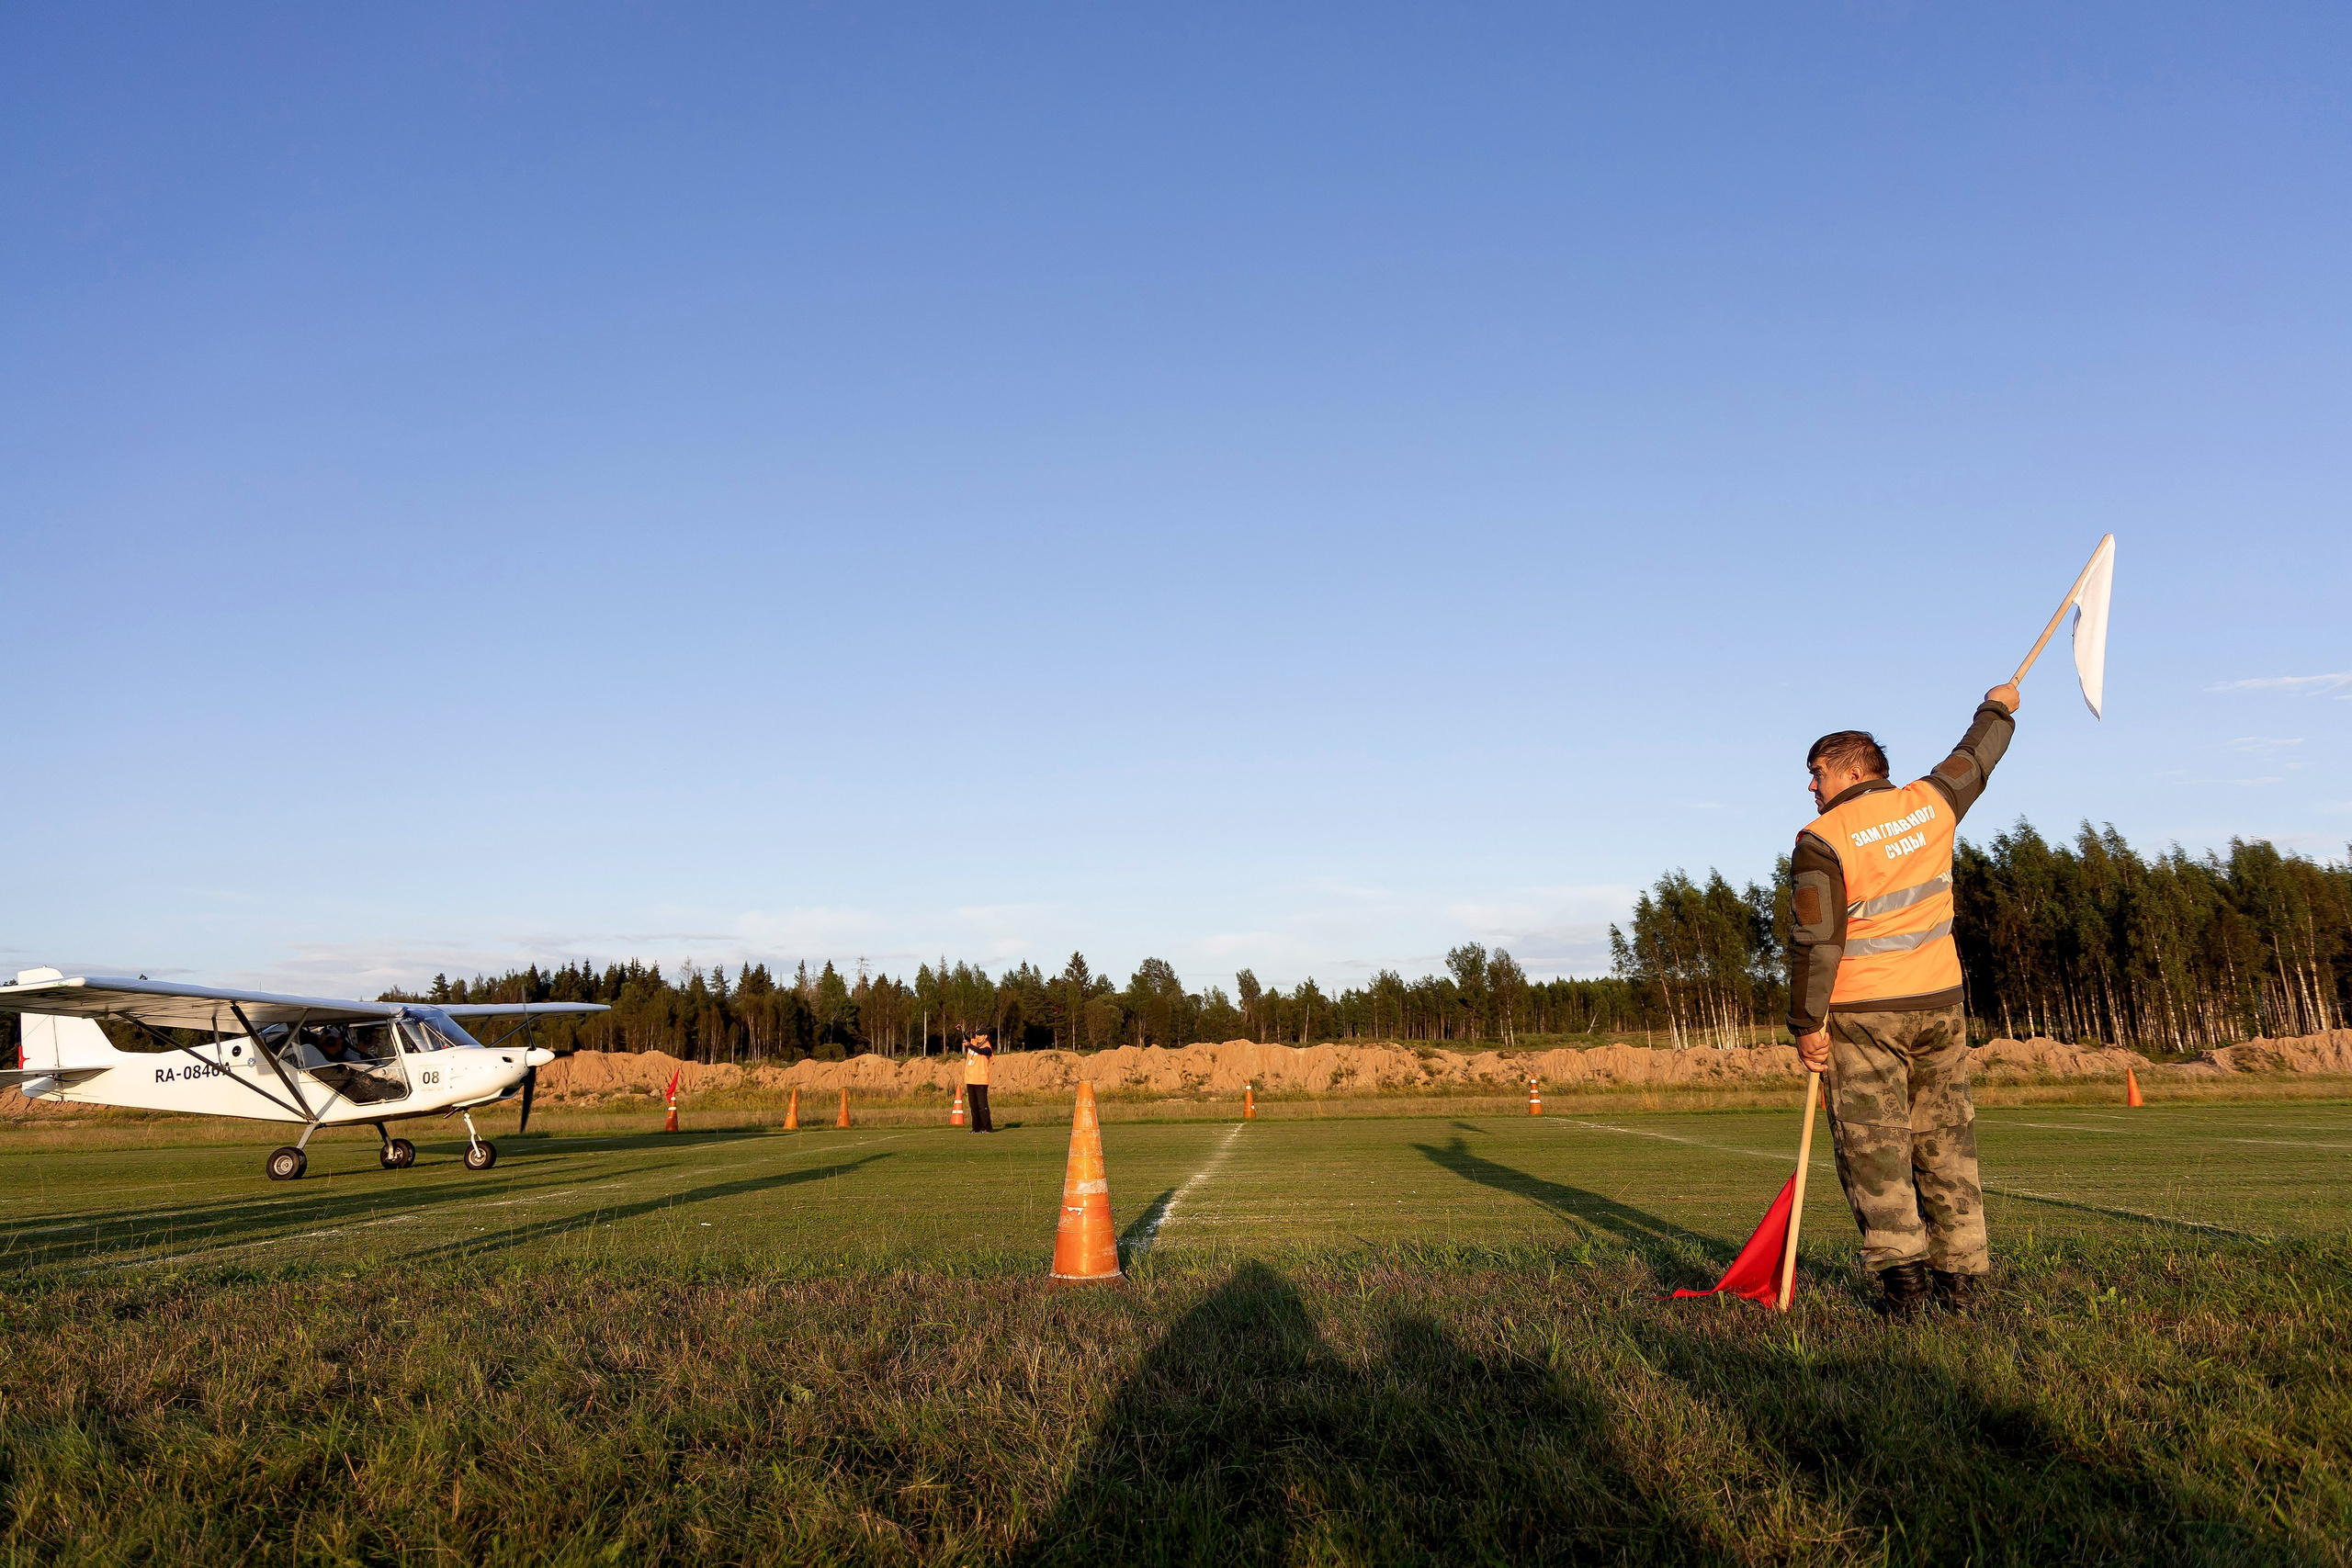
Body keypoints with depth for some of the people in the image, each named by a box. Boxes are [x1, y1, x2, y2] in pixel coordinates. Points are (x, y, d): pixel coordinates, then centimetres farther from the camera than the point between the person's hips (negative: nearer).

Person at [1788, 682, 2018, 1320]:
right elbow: (1974, 759, 24)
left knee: (1874, 1145, 0)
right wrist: (1997, 710, 43)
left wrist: (1806, 1023, -9)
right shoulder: (1930, 803, 3)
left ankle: (1901, 1272, -8)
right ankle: (1959, 1273, 14)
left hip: (1863, 1013, -5)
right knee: (1945, 1141, 11)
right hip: (1940, 1002, 5)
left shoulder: (1822, 840, -13)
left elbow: (1816, 941, -16)